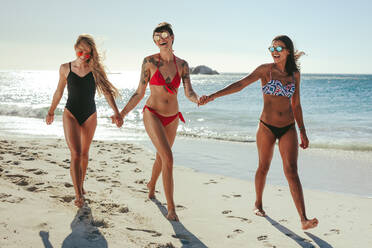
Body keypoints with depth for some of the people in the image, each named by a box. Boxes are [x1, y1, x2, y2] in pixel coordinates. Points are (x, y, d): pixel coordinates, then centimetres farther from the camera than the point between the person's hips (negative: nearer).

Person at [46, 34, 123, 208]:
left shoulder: (95, 69, -4)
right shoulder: (65, 68, -1)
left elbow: (107, 91, -7)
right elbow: (59, 92, 12)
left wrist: (116, 113, -18)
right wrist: (51, 112, 20)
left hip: (90, 115, 1)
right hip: (71, 114, -1)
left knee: (84, 153, 14)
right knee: (75, 154, -12)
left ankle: (81, 185, 34)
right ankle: (78, 195, -10)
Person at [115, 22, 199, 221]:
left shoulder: (182, 65, -2)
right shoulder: (149, 62, -9)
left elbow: (188, 92, -10)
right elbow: (139, 93, -3)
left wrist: (197, 99, -33)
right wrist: (122, 113, -5)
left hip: (172, 118, 4)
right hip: (152, 115, -4)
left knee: (161, 157, 22)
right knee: (168, 158, -19)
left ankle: (151, 185, 53)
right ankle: (171, 207, -12)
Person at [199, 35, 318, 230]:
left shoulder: (294, 74, 6)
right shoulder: (265, 70, -4)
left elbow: (296, 105, 13)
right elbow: (240, 85, -14)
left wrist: (302, 131, 13)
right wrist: (212, 96, -25)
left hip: (288, 128, 2)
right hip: (267, 127, -1)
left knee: (291, 171, -8)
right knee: (263, 168, 11)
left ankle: (304, 219, -14)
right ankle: (258, 203, 37)